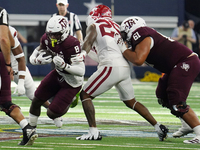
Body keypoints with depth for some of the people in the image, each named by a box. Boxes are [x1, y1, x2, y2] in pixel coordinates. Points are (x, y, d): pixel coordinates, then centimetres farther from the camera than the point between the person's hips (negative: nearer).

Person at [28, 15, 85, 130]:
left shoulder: (71, 44, -33)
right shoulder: (46, 39, -12)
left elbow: (81, 71, -34)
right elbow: (33, 58, 0)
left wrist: (64, 65, -49)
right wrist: (38, 60, -24)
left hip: (72, 82, -7)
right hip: (58, 74, 7)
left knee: (51, 113, -6)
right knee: (36, 101, 9)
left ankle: (69, 102, 26)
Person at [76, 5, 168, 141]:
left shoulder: (94, 26, 6)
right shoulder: (115, 27, 25)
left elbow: (86, 45, -7)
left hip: (111, 67, -7)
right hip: (125, 68, 7)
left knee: (85, 95, 1)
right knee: (131, 101, 22)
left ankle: (94, 132, -9)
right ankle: (158, 127, 18)